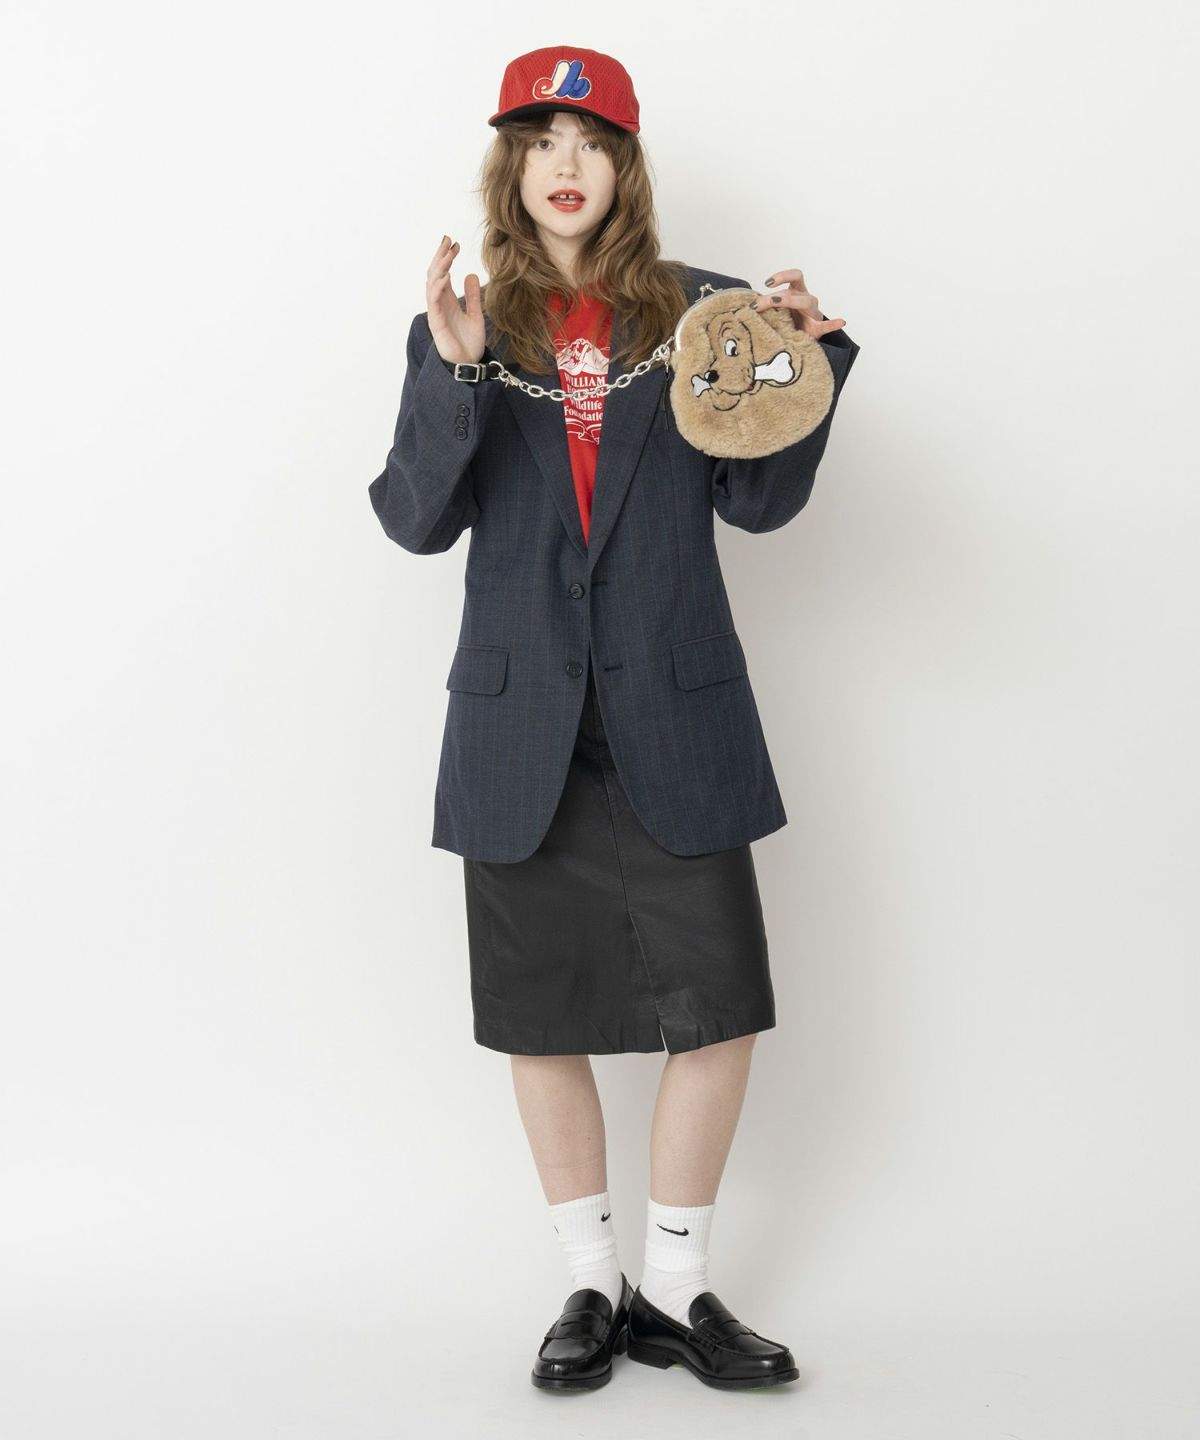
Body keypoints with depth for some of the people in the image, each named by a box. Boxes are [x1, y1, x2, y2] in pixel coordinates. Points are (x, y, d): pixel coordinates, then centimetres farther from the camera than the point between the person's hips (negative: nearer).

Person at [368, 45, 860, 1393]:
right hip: (522, 724, 1)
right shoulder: (461, 326, 7)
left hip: (675, 720, 0)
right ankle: (593, 1286, 25)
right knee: (543, 1015, 8)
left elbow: (758, 500, 4)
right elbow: (416, 520, -2)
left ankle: (673, 1291, 18)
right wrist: (453, 373, -16)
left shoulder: (699, 312, 6)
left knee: (718, 1008, -1)